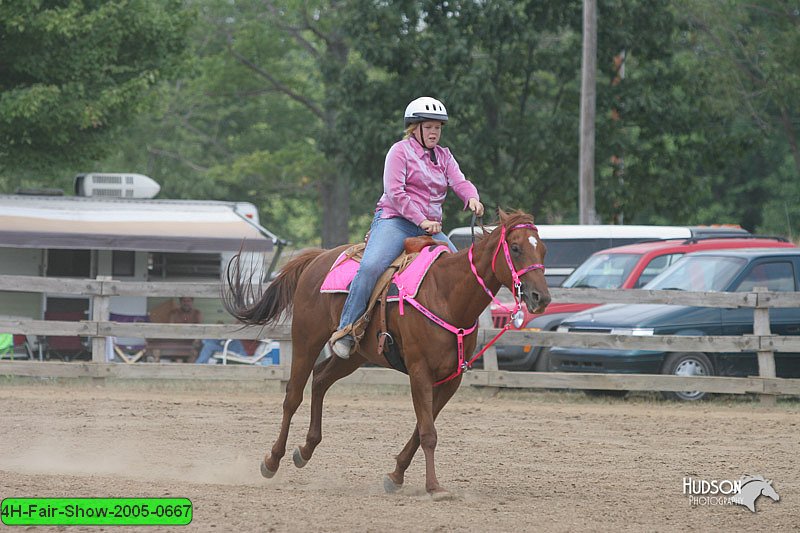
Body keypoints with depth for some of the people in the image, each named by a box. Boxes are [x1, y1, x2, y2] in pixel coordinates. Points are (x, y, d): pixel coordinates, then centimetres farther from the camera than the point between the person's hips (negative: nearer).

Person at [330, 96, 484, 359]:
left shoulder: (444, 156, 20)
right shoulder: (401, 150, 0)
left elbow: (460, 182, 5)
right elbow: (395, 193, -10)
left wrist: (472, 198, -19)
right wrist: (421, 220, -18)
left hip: (430, 227, 7)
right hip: (394, 220, -7)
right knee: (371, 266, -29)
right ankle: (345, 331, -27)